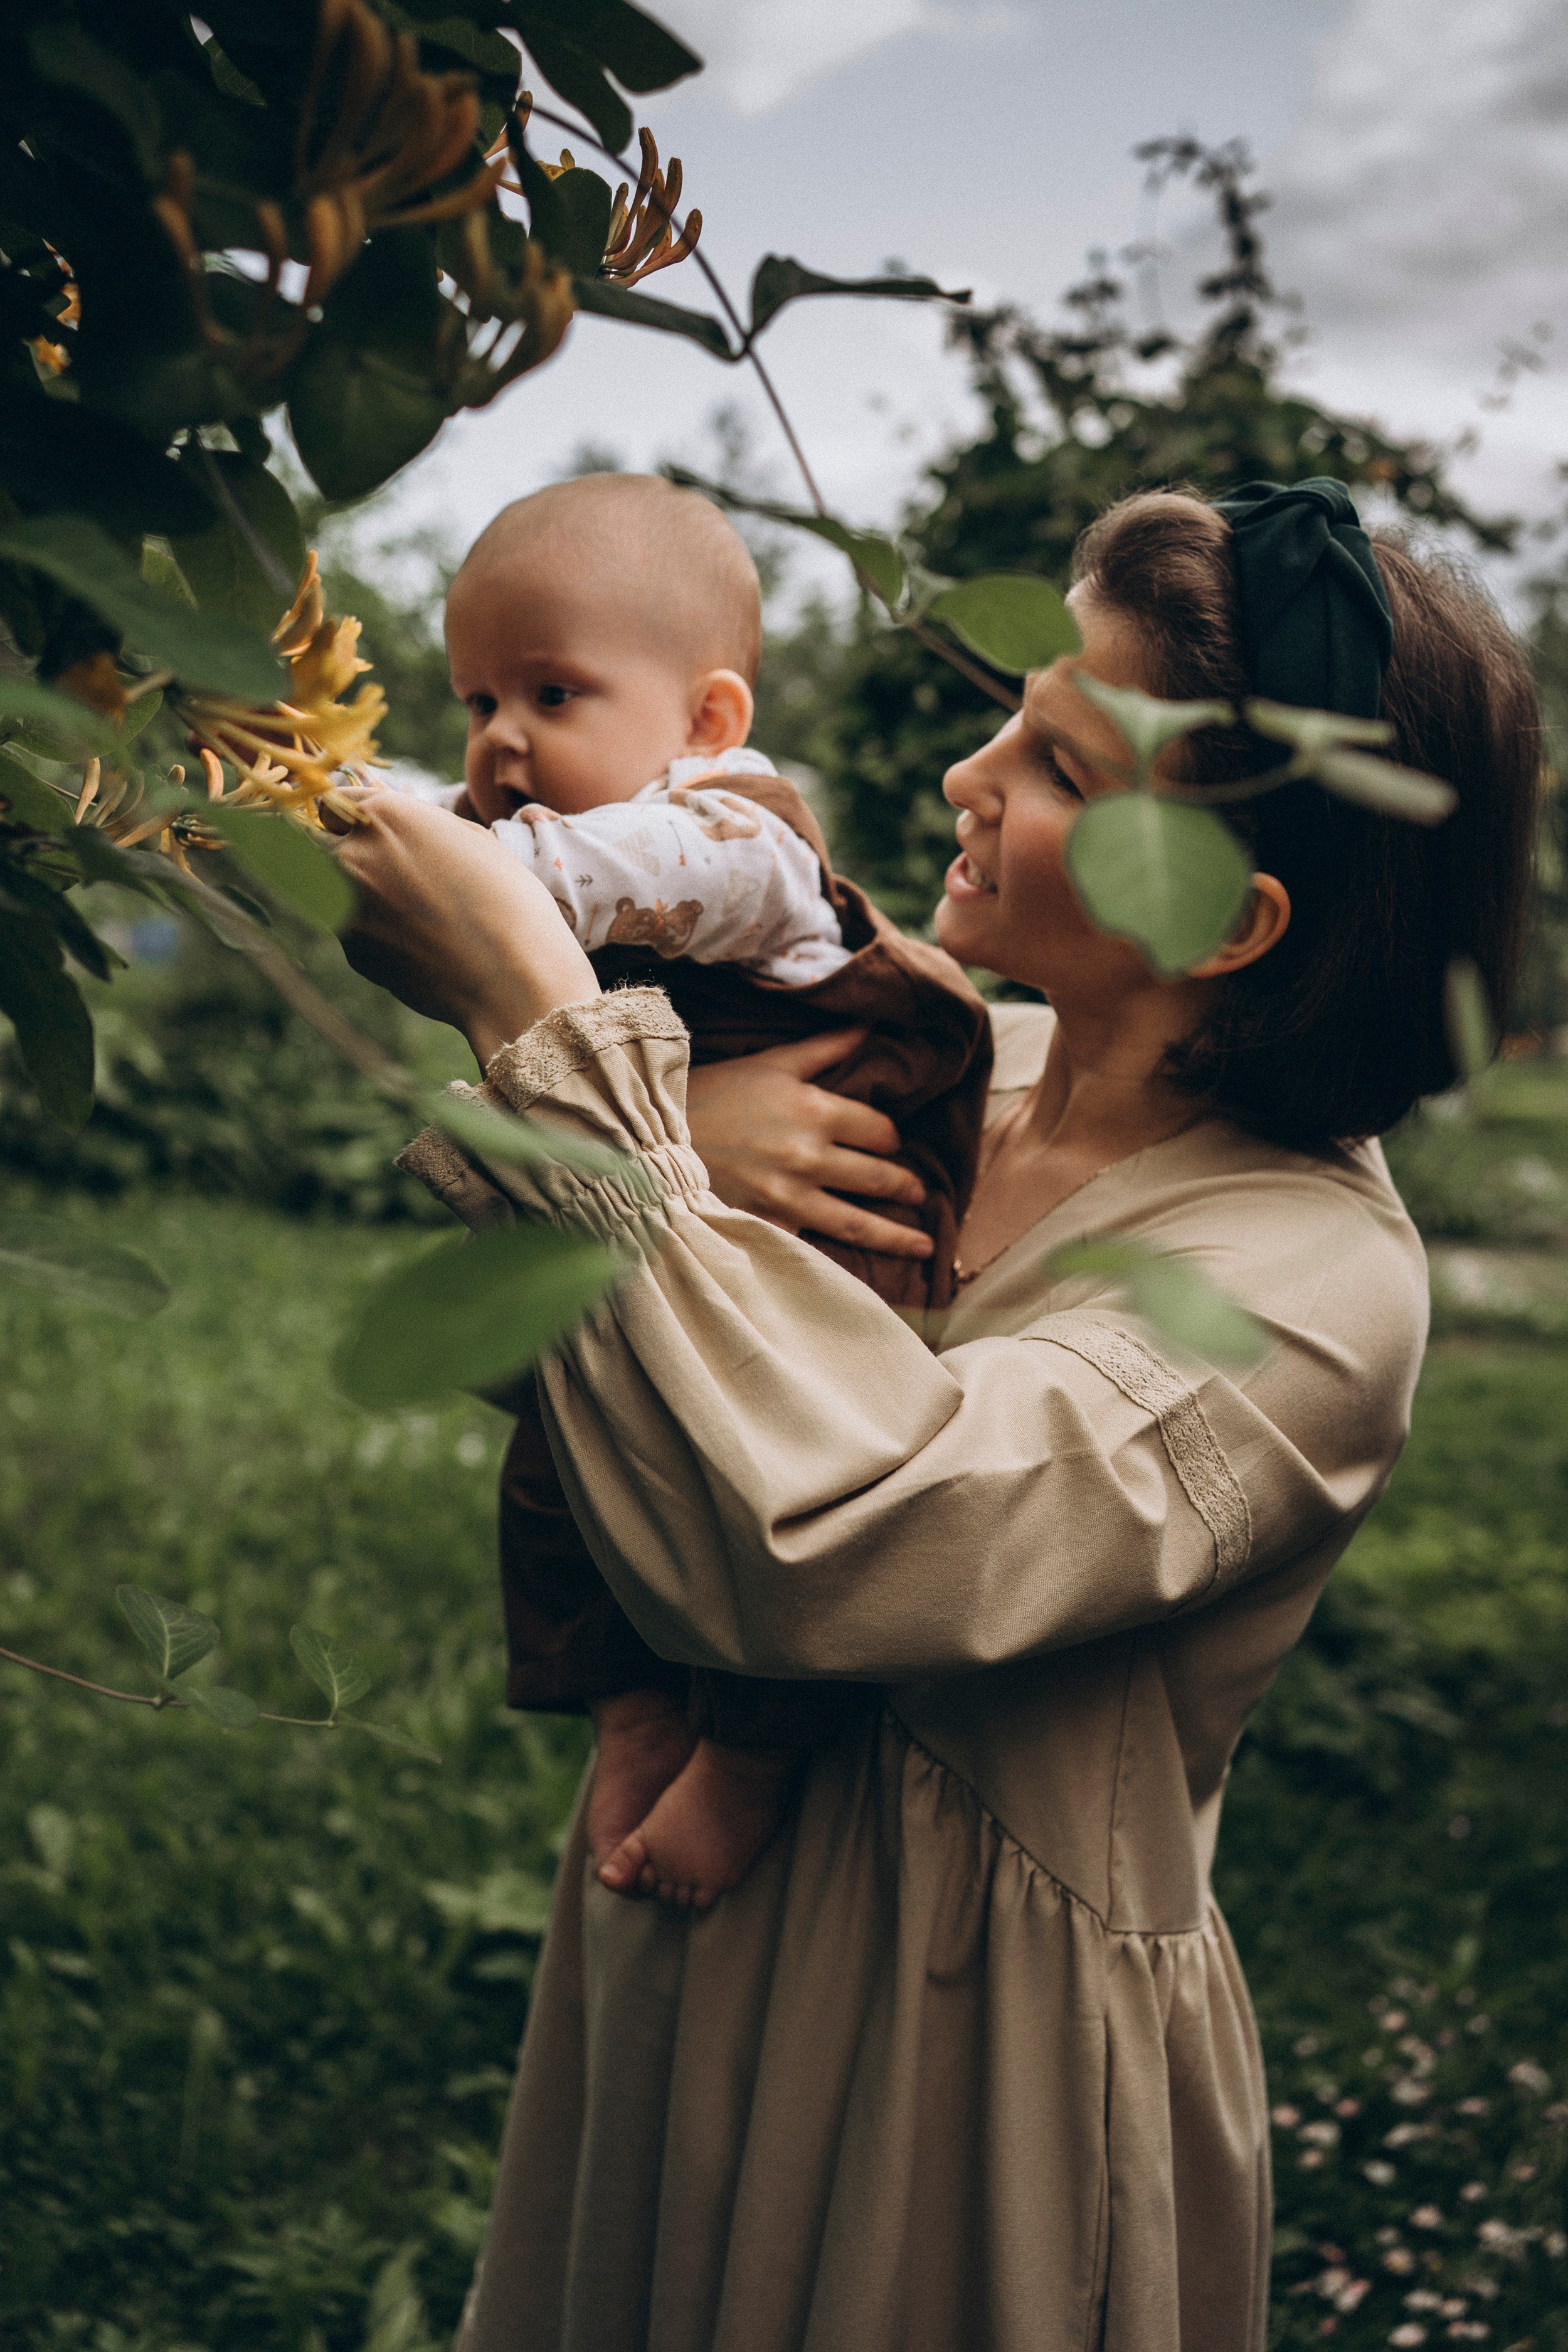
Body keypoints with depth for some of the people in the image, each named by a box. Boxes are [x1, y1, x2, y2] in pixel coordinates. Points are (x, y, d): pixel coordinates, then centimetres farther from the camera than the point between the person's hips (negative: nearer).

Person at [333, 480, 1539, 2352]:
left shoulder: (1315, 1283, -23)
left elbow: (812, 1541, -36)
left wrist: (548, 1029, -31)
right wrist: (676, 1125, -22)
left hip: (976, 2043, -6)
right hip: (697, 1958, 6)